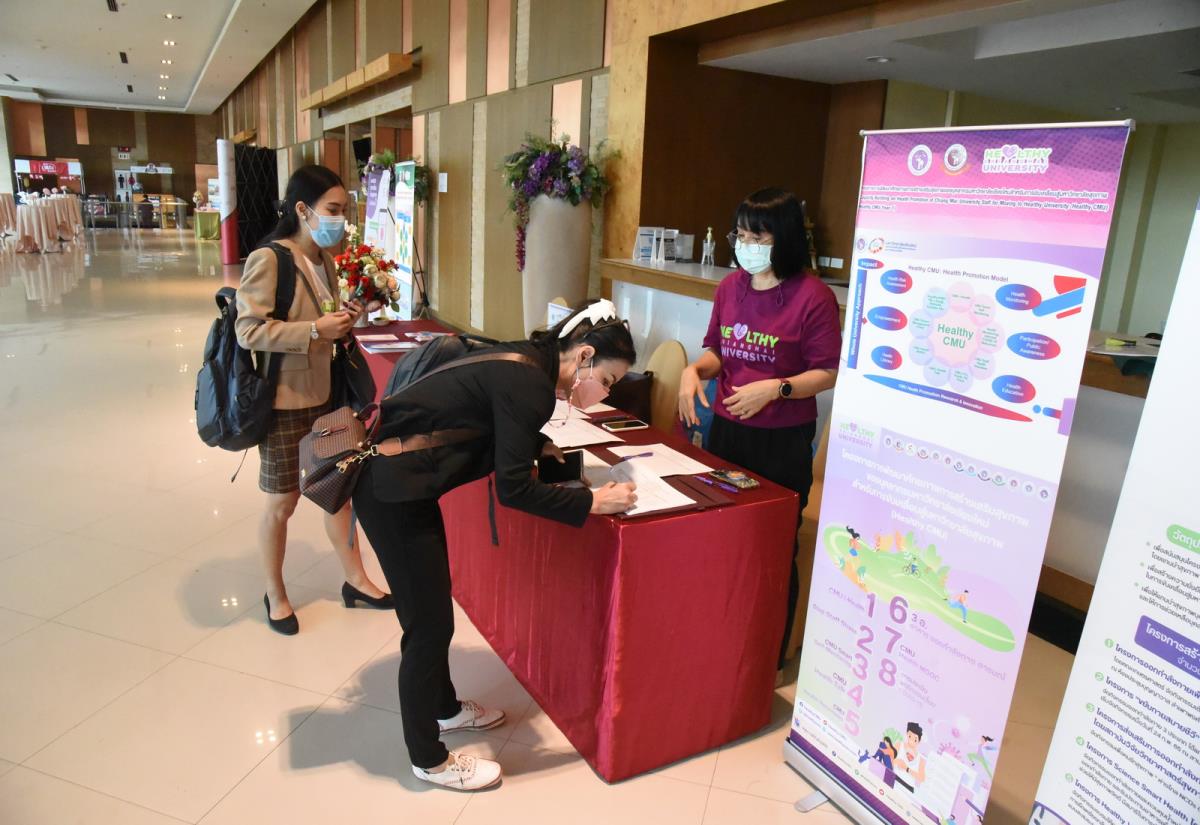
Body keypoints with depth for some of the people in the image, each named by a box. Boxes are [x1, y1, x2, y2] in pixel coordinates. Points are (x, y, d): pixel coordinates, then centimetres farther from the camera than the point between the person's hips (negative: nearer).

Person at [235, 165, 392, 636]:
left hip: (324, 395, 7)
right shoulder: (268, 260, -17)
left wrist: (344, 320, 0)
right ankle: (275, 596, 27)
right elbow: (249, 331, -22)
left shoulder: (324, 259, 7)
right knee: (282, 502, 7)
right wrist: (315, 330, -26)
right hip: (284, 401, -7)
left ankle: (355, 580, 29)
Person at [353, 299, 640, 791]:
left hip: (405, 481, 10)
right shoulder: (529, 385, -22)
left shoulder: (527, 363, 5)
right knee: (429, 623, 3)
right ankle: (429, 759, 22)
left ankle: (444, 709, 43)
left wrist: (535, 444, 8)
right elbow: (513, 489, -23)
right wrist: (593, 502, -16)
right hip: (391, 490, -10)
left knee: (433, 605, 22)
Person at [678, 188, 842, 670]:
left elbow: (828, 373, -12)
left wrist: (775, 388, -25)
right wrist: (696, 369, -8)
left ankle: (772, 653, 27)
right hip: (726, 430, 6)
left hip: (783, 440, -6)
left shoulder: (812, 296, -13)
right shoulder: (730, 287, 5)